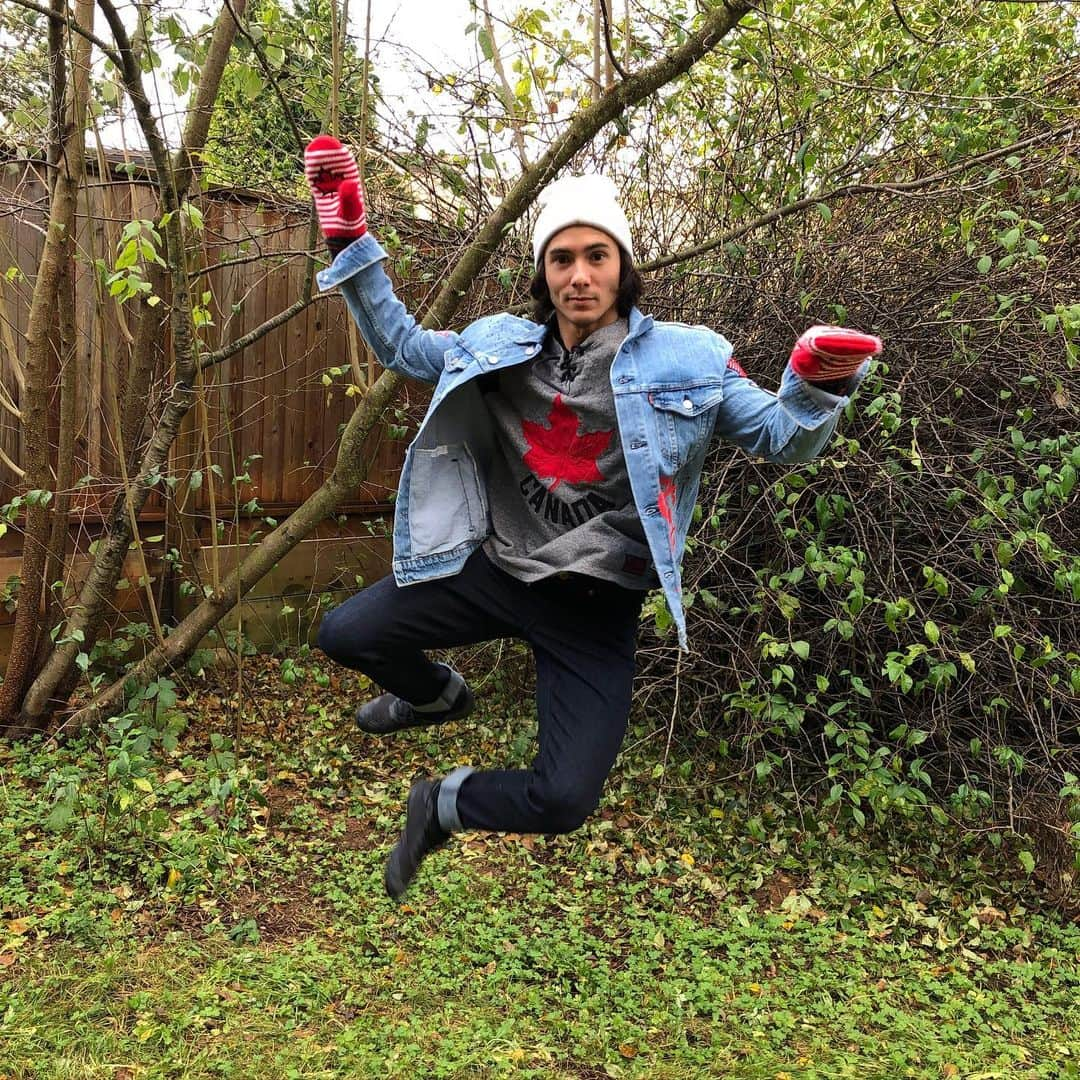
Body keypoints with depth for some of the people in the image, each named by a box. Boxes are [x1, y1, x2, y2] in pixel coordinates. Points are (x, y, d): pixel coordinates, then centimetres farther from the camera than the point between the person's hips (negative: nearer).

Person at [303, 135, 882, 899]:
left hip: (596, 606, -3)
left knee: (563, 802, -14)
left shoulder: (687, 360, -8)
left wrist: (816, 385, -28)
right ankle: (438, 695, 36)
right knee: (345, 633, 2)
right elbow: (401, 345, 14)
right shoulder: (505, 344, 1)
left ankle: (447, 803, 21)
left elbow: (782, 439, -4)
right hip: (491, 569, 3)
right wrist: (351, 243, 5)